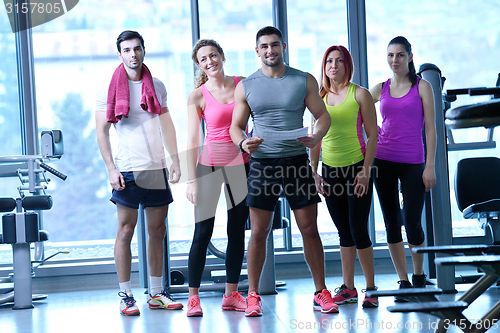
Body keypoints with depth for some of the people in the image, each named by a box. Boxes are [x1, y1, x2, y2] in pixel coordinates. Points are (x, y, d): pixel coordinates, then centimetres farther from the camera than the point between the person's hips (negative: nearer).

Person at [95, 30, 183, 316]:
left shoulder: (157, 86, 11)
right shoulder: (109, 89, -1)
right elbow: (102, 130, -3)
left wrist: (175, 160, 9)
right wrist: (111, 168, -11)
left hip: (157, 167, 4)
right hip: (128, 169, -4)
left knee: (158, 230, 7)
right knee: (126, 231, -3)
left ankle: (157, 293, 16)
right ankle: (126, 295, 4)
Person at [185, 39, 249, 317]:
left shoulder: (242, 84, 4)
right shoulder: (197, 97, -3)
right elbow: (192, 141, -4)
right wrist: (192, 180, -9)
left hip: (242, 164, 3)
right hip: (210, 165, -3)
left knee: (237, 232, 7)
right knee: (203, 233, -5)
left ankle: (231, 294, 16)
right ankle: (193, 297, 3)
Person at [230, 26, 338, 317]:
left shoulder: (304, 81, 6)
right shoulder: (246, 87, 8)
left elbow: (323, 115, 8)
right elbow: (236, 126, 10)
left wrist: (316, 137, -14)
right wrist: (242, 143, -13)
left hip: (297, 161, 0)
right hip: (262, 163, 0)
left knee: (310, 229, 1)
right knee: (259, 233, 0)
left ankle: (321, 293, 10)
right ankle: (253, 296, 9)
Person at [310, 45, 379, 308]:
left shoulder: (359, 94, -2)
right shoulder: (319, 98, 9)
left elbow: (372, 134, -4)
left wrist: (366, 170, -12)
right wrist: (314, 172, 7)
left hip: (357, 168, -4)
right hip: (330, 169, 4)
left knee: (358, 229, -7)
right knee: (343, 231, 9)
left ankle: (371, 288, 4)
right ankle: (348, 288, 15)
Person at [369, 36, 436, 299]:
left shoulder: (422, 86, 2)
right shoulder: (380, 89, 9)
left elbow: (430, 128, -2)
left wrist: (430, 166, -7)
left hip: (412, 163, -3)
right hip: (383, 161, 3)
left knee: (412, 223, -6)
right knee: (391, 223, 4)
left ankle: (419, 276, 18)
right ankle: (403, 281, 14)